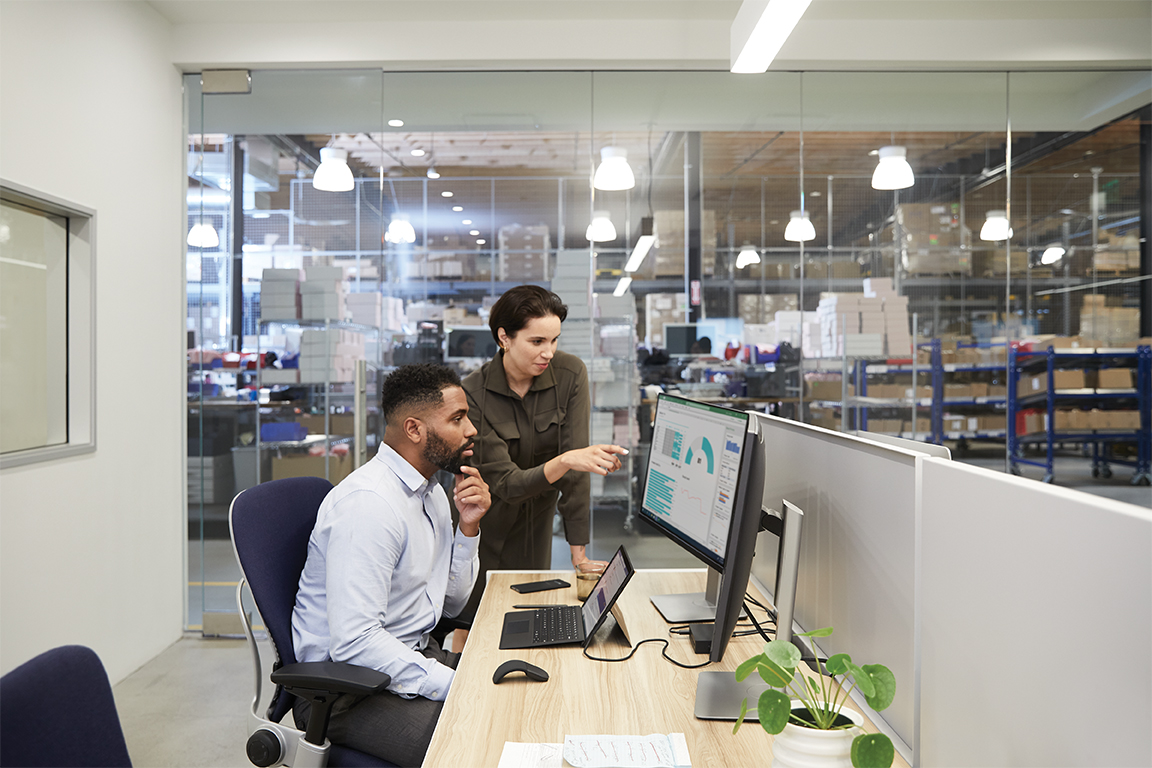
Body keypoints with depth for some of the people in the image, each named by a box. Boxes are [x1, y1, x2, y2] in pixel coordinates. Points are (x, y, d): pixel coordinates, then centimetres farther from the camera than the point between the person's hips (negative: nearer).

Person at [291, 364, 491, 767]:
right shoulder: (367, 504, -23)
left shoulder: (430, 491, 8)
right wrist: (460, 685, -28)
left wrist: (468, 526, -1)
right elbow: (354, 642, -28)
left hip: (413, 657, 9)